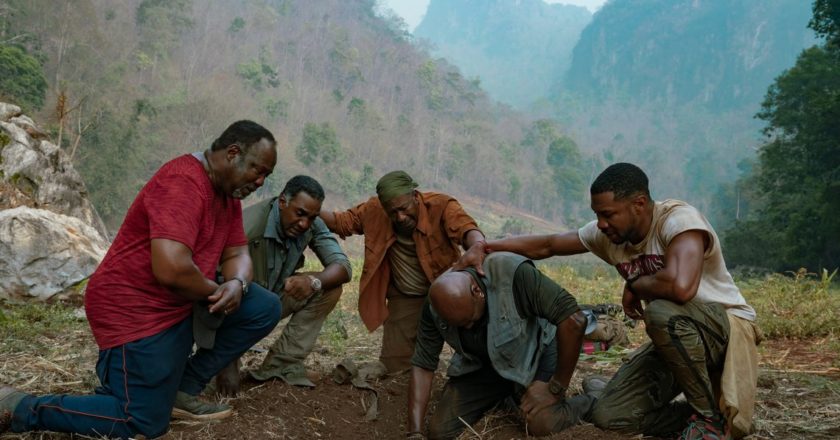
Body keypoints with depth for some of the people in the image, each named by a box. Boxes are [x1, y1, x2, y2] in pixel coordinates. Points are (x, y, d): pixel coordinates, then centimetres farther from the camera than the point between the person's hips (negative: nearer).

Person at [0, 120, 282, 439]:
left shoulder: (228, 191, 7)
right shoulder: (183, 182, -24)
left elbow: (237, 253, 9)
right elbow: (171, 268, -35)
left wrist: (236, 284, -15)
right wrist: (216, 291, -16)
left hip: (183, 303, 10)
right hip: (135, 309, -9)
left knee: (264, 309, 1)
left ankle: (182, 389, 7)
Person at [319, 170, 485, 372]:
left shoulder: (441, 205, -22)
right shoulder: (375, 210, -11)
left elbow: (466, 227, -38)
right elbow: (342, 221, 1)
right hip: (403, 299, 2)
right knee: (395, 364, -4)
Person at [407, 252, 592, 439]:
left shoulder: (512, 274, -35)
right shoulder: (436, 305, -20)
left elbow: (574, 320, -35)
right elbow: (423, 365, -13)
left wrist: (556, 389, -27)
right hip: (481, 364, 4)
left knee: (543, 424, -30)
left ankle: (588, 402, 4)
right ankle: (501, 398, 17)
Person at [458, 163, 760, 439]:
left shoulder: (678, 219, -26)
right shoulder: (608, 234, -5)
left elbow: (679, 286, -44)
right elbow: (547, 245, 3)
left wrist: (634, 285, -22)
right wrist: (484, 248, -9)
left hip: (727, 326, -6)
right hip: (677, 337, 6)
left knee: (661, 311, -39)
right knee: (608, 416, -10)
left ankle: (711, 415, -15)